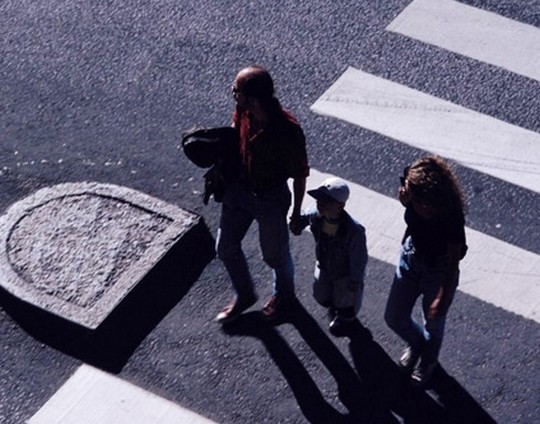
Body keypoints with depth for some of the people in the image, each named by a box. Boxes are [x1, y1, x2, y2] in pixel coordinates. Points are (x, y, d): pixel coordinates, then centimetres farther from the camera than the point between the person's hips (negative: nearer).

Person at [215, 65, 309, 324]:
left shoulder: (288, 130, -32)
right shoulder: (242, 112, -15)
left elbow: (300, 175, -18)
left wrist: (296, 214, -9)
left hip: (271, 198, -6)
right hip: (239, 188, 6)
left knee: (275, 254, 17)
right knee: (225, 247, 17)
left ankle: (284, 296, 49)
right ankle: (244, 295, 44)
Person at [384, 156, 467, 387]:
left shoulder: (451, 217, -37)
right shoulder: (413, 201, -24)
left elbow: (453, 262, -23)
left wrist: (443, 298, -18)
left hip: (438, 270, -5)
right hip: (411, 257, 5)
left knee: (433, 324, 19)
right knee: (394, 317, 17)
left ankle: (428, 361, 53)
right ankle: (415, 343, 52)